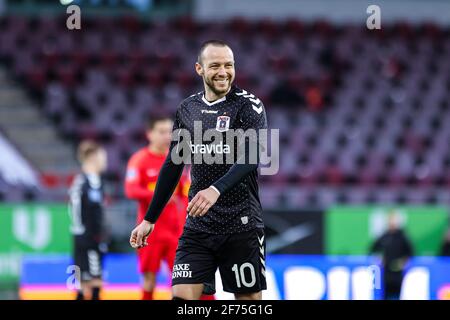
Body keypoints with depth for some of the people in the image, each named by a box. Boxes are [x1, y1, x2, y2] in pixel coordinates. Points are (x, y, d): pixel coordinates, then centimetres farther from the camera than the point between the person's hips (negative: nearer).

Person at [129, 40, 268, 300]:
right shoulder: (187, 109, 10)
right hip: (198, 225, 4)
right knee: (182, 295, -8)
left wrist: (217, 189, -36)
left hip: (242, 225, -4)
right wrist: (149, 219, 18)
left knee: (249, 298, 1)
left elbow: (251, 157, -20)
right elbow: (173, 166, 18)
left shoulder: (248, 105, -5)